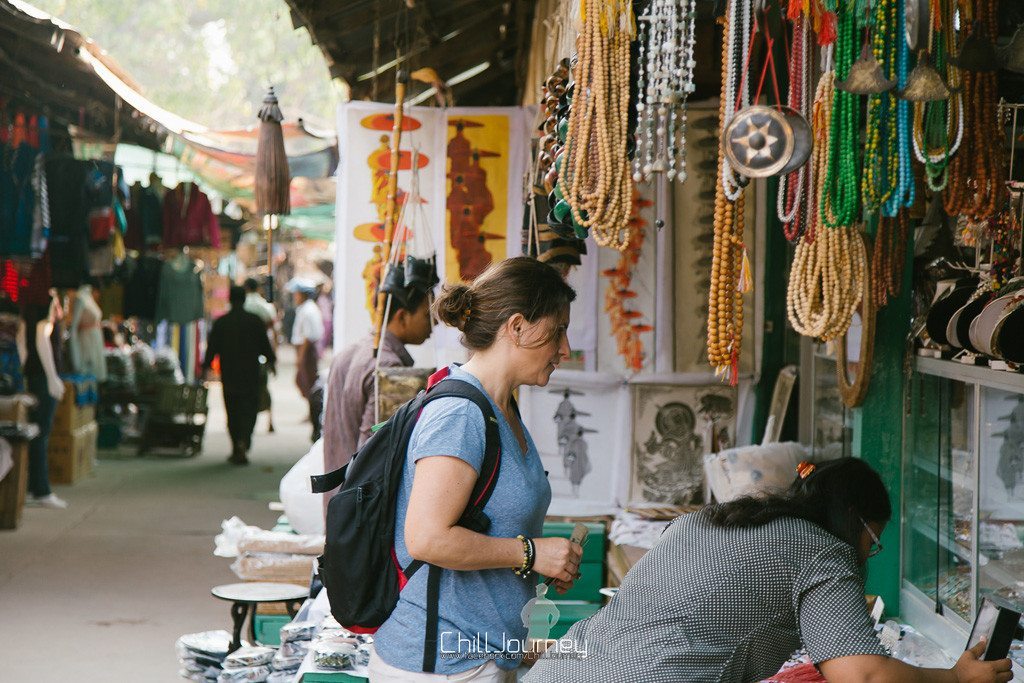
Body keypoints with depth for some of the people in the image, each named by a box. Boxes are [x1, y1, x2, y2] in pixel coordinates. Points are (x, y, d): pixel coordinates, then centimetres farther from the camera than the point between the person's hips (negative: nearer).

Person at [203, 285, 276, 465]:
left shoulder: (220, 322, -2)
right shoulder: (255, 321, -4)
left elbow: (212, 348, 0)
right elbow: (265, 346, 1)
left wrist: (206, 366, 13)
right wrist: (271, 360, 19)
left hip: (229, 376, 1)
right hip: (251, 375, -1)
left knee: (232, 412, 9)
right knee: (249, 410, 5)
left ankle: (237, 451, 9)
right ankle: (244, 442, -16)